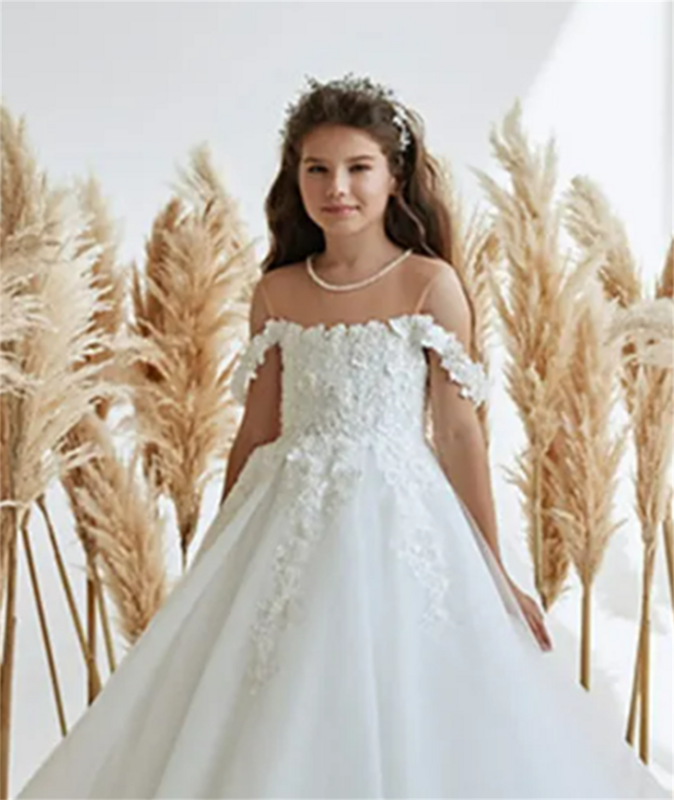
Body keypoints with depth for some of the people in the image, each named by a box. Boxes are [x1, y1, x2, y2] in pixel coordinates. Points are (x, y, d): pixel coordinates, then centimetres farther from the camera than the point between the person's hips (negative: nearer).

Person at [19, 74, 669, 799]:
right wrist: (217, 559, 13)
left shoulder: (430, 283, -4)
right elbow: (257, 431, 10)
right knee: (271, 736, 7)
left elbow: (459, 432, -3)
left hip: (397, 524, -3)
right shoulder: (276, 292, 5)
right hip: (288, 527, 3)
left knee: (402, 724, 0)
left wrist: (496, 575, -2)